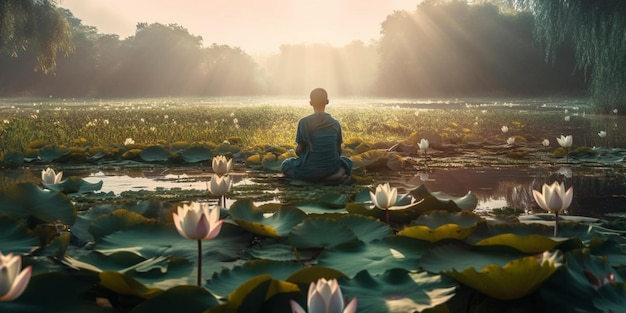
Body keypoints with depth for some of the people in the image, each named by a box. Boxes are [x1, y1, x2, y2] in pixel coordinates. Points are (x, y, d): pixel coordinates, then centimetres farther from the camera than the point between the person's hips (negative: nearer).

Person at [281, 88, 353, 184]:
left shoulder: (304, 122, -9)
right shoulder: (335, 123, 1)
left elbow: (299, 150, -5)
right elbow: (338, 150, 6)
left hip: (309, 170, -3)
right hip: (331, 168, 3)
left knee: (285, 165, 25)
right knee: (347, 161, 34)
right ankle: (341, 172, -5)